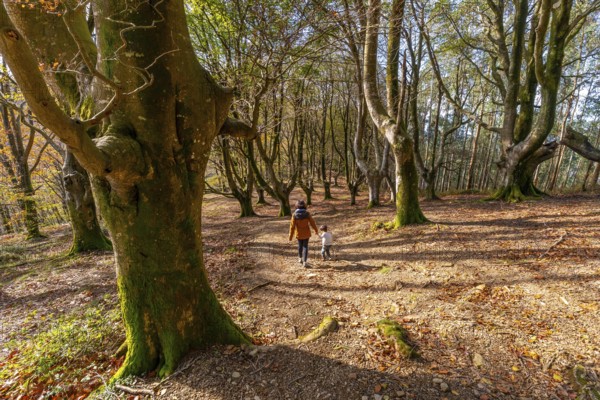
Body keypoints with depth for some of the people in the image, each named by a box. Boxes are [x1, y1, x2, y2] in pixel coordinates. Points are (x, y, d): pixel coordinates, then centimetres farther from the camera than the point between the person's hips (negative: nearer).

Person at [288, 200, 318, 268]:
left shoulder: (295, 214, -15)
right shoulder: (307, 213, -14)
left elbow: (292, 226, -13)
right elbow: (312, 222, -5)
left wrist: (291, 236, -5)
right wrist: (316, 230, 12)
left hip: (299, 233, 1)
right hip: (306, 233, -1)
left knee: (300, 245, 22)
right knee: (305, 246, 8)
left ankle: (300, 258, 40)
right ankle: (305, 262, 3)